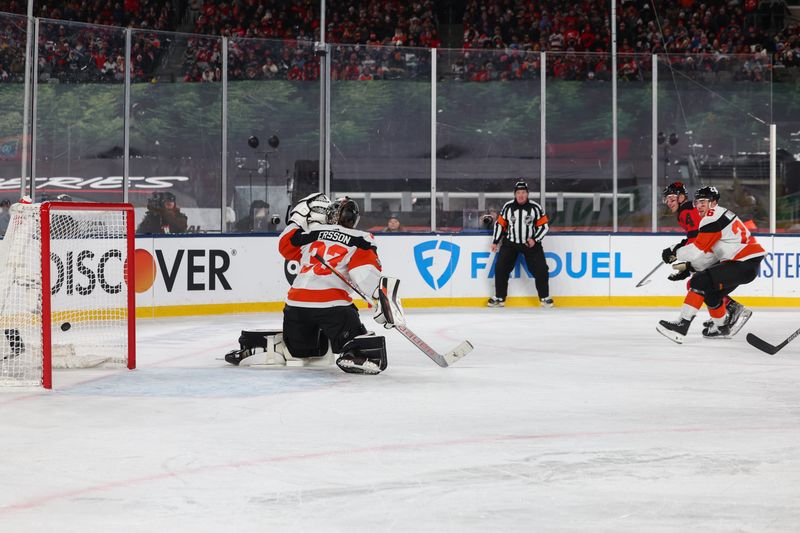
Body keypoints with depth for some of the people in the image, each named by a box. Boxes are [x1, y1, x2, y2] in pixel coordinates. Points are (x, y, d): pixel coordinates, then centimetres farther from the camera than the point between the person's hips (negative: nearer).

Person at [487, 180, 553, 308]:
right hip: (510, 243, 1)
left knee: (540, 269, -8)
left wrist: (534, 239, -16)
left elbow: (544, 226, -4)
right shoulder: (508, 207, -3)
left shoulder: (535, 207, -8)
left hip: (530, 243, -1)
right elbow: (500, 224, 6)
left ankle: (544, 297, 8)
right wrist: (495, 242, 4)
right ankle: (499, 297, 7)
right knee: (500, 268, -6)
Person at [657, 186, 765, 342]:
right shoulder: (720, 216, 21)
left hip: (745, 264, -10)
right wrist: (688, 266, 14)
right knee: (711, 292, 18)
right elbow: (710, 254, 20)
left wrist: (675, 253, -1)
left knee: (701, 282, -16)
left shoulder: (713, 217, -12)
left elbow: (698, 250, -17)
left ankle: (682, 325, -17)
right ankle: (722, 328, 30)